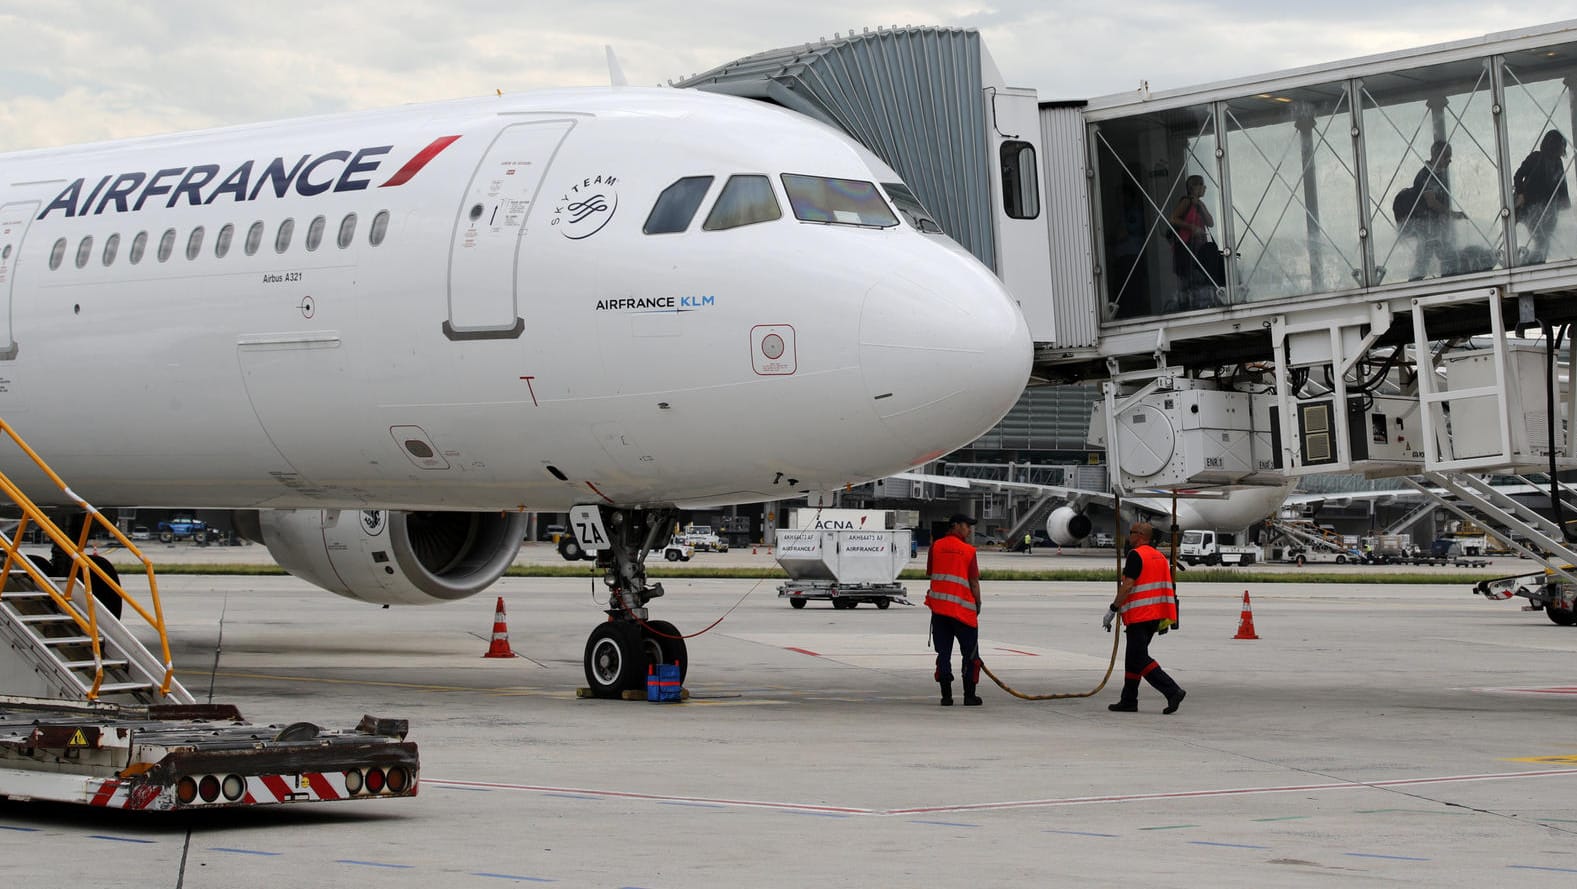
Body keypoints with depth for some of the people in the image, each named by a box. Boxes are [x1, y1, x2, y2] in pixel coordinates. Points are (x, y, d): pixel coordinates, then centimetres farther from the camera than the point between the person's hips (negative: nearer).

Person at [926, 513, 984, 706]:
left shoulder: (936, 547, 4)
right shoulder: (968, 551, -6)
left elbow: (930, 574, 9)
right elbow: (974, 582, -6)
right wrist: (977, 606, 6)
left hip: (938, 606, 4)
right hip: (963, 608, -4)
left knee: (943, 653, 8)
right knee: (970, 653, 8)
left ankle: (946, 695, 6)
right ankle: (969, 696, 7)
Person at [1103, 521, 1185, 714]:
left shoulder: (1136, 555, -12)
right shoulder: (1159, 556, 15)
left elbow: (1127, 586, -19)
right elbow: (1167, 588, 17)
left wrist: (1113, 609, -14)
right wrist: (1166, 620, 21)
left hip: (1139, 617, -9)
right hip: (1155, 616, 9)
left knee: (1140, 659, -9)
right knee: (1133, 658, 16)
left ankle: (1172, 691, -19)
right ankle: (1128, 701, 20)